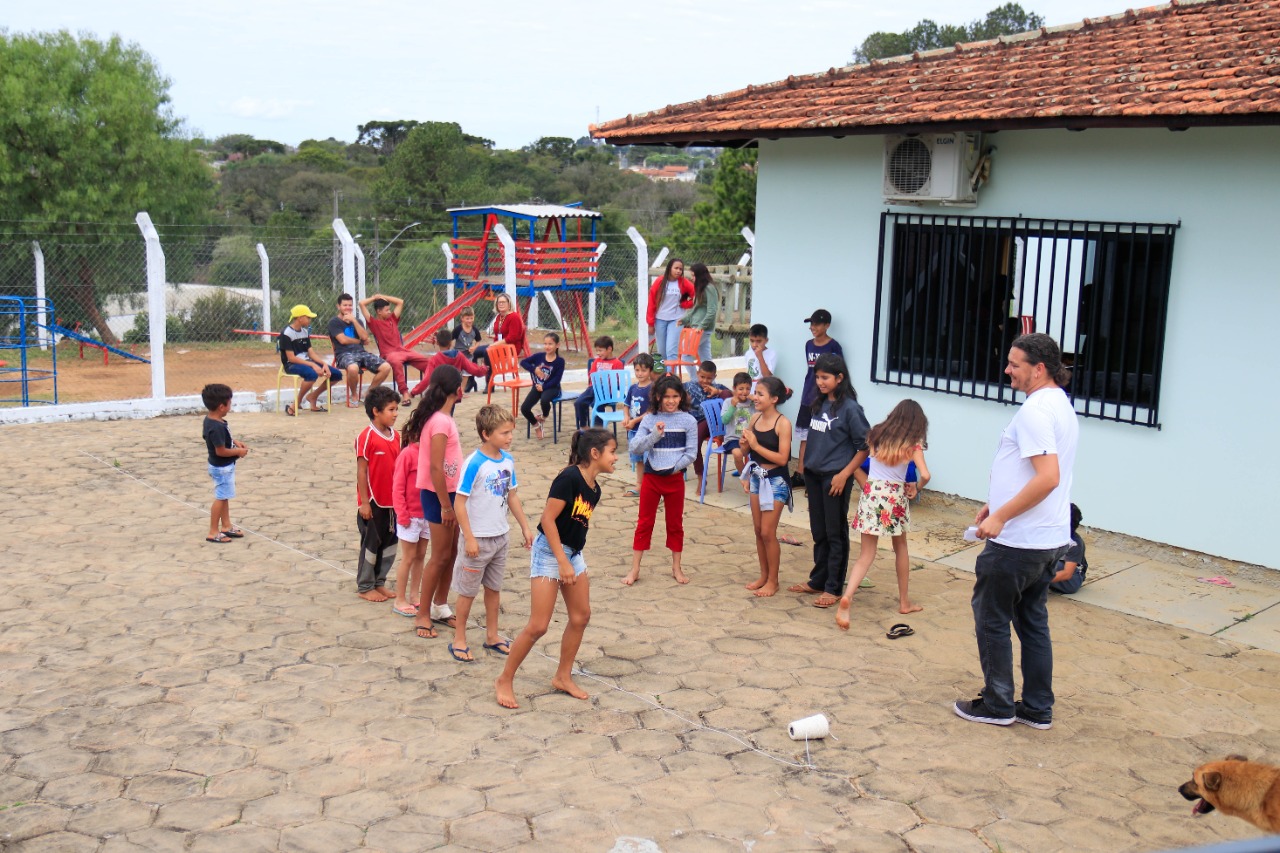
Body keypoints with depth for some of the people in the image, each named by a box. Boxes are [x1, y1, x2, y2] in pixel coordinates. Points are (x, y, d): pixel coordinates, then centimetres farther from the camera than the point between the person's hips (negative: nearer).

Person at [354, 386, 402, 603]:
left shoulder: (395, 436, 5)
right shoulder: (366, 437, -15)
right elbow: (361, 471, -14)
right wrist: (364, 502, -15)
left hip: (391, 501, 7)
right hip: (372, 502, -7)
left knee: (390, 542, 12)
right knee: (371, 543, 5)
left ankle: (379, 582, 26)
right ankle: (364, 587, 18)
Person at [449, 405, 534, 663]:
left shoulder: (508, 460, 0)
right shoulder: (474, 464, -20)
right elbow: (459, 503, -19)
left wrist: (525, 526, 12)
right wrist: (469, 538, -20)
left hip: (500, 536, 6)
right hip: (478, 538, -6)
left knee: (493, 587, 17)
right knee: (468, 591, 7)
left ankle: (492, 636, 31)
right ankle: (459, 639, 21)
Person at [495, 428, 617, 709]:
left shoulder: (594, 488, 4)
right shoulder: (569, 478, -21)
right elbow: (548, 519, -23)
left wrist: (573, 562, 15)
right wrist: (563, 562, -23)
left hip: (573, 553, 9)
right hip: (549, 551, -9)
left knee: (581, 617, 11)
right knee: (538, 626, -8)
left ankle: (563, 677, 26)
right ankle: (504, 681, 7)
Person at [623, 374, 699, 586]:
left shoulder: (688, 420, -4)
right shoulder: (649, 420, -3)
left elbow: (691, 452, -4)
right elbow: (635, 448, -10)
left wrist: (674, 467, -13)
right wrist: (654, 435, -23)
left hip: (675, 478, 0)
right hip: (651, 476, 0)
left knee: (675, 523, 12)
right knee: (644, 523, 7)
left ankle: (676, 568, 25)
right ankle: (634, 570, 13)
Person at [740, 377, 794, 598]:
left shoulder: (783, 423, -16)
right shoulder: (755, 418, 3)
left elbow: (782, 458, -21)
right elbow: (746, 449, 15)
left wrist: (756, 445, -22)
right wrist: (745, 442, -6)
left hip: (775, 481, -7)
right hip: (757, 477, 7)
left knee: (768, 532, -3)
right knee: (758, 530, 12)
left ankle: (772, 581, 10)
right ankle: (763, 575, 25)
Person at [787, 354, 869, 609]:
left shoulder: (849, 408, -13)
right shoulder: (819, 405, 9)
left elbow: (864, 446, -12)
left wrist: (844, 475, -16)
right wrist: (807, 473, 14)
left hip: (835, 478, -7)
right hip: (814, 475, 7)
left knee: (835, 534, 3)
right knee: (818, 532, 16)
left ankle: (833, 588, 11)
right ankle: (817, 580, 28)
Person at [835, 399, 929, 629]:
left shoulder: (876, 434, 7)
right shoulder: (912, 444, -3)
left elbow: (857, 462, 10)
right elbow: (925, 475, -12)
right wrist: (915, 489, 6)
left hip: (871, 492, 2)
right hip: (895, 496, -2)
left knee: (866, 554, 4)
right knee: (900, 547, 21)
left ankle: (847, 596, -19)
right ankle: (904, 601, 31)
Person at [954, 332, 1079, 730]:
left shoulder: (1035, 410, -20)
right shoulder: (1062, 406, 12)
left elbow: (1047, 477, -29)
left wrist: (1000, 517, -23)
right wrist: (997, 504, 21)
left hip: (1018, 541, -10)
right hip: (1050, 540, 10)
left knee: (991, 618, 5)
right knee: (1033, 621, 16)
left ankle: (997, 705, 15)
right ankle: (1038, 709, 23)